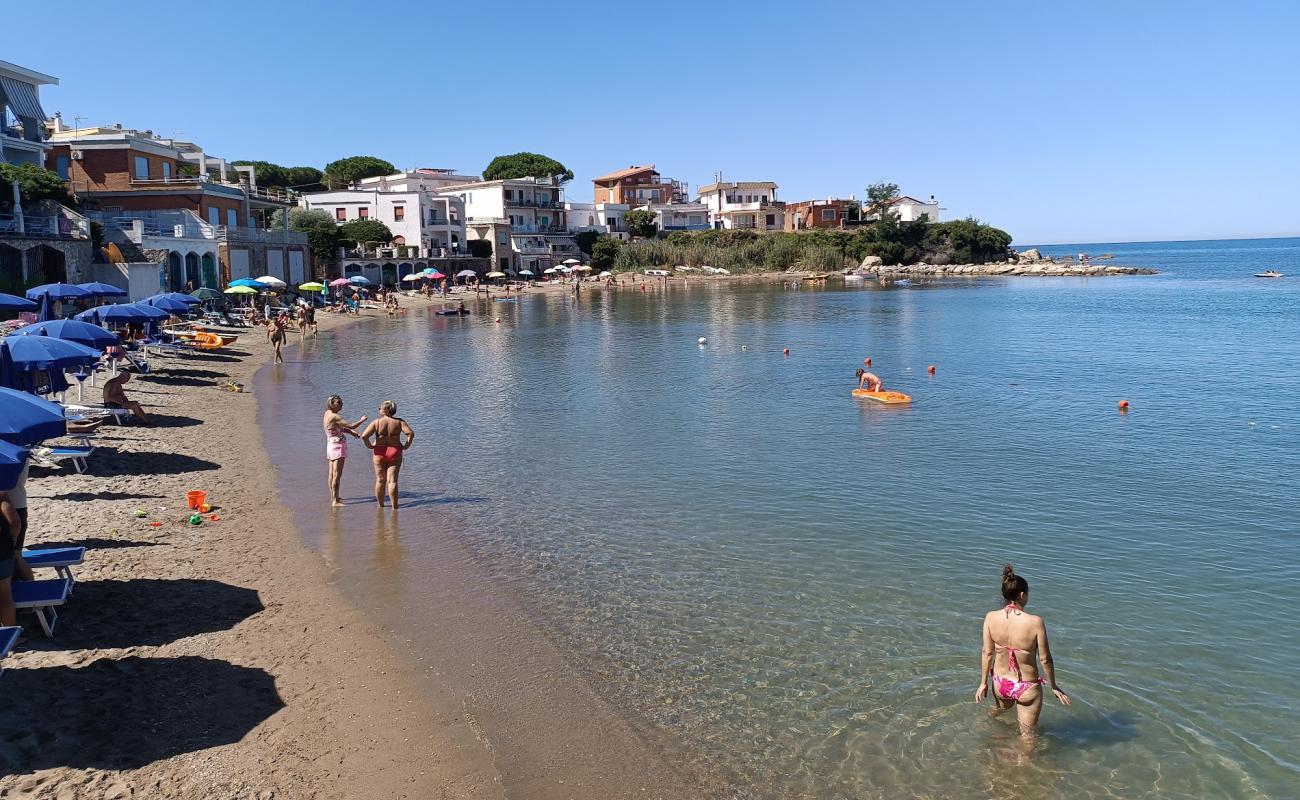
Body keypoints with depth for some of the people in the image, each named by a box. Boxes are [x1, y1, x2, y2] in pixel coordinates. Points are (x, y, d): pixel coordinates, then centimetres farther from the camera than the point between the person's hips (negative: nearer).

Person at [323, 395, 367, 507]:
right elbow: (351, 426, -25)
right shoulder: (334, 416, -20)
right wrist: (362, 420, -7)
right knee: (337, 475, -8)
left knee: (332, 474, 18)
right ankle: (335, 501, -8)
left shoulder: (328, 414, 9)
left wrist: (350, 432, 5)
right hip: (337, 446, -10)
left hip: (331, 446, 10)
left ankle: (333, 497, 30)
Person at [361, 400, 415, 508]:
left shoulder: (376, 422, -7)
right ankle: (394, 506, -1)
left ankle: (380, 505, 21)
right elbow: (410, 433, -14)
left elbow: (364, 436, -16)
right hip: (395, 452, 0)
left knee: (380, 480, 11)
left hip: (379, 453, 0)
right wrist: (406, 446, -3)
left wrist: (369, 446, -1)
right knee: (392, 481, 1)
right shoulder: (399, 421, -4)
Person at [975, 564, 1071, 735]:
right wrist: (1053, 687, 2)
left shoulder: (991, 618, -16)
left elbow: (987, 653, -7)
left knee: (1001, 709, 37)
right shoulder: (1035, 622, -26)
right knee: (1027, 734, 20)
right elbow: (1045, 659, -15)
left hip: (1000, 684, 3)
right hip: (1027, 689, -3)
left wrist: (983, 683, 7)